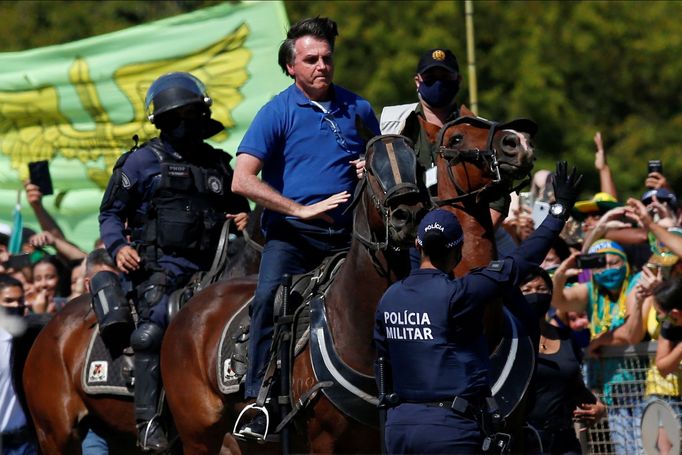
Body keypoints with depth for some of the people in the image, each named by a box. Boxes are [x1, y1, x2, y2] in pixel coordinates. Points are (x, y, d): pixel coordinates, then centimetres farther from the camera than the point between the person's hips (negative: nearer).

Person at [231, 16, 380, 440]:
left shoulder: (357, 109, 12)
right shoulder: (277, 113, -1)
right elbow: (243, 180, -10)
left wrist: (373, 168, 2)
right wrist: (301, 209, -17)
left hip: (347, 234, 4)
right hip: (292, 233, -4)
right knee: (270, 299, -26)